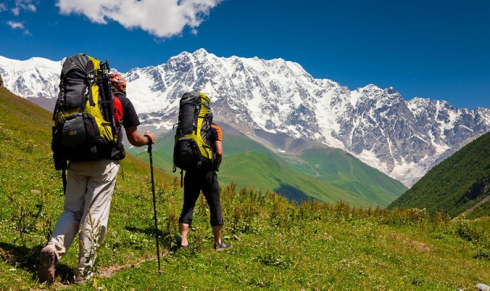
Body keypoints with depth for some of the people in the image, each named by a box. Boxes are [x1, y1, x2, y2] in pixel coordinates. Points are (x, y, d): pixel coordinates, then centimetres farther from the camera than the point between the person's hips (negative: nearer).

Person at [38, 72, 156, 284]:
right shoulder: (123, 101, 9)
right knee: (94, 215, 1)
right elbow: (134, 139, 10)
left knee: (72, 210, 12)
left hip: (77, 161, 4)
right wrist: (149, 139, 29)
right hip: (104, 163, -3)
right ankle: (83, 272, 5)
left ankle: (53, 248, -12)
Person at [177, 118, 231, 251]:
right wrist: (217, 165, 4)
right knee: (215, 206, 8)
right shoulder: (214, 129, -2)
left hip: (191, 172, 3)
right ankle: (218, 242, 15)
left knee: (188, 206, 11)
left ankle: (183, 240, 7)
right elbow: (219, 152, -13)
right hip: (207, 173, -3)